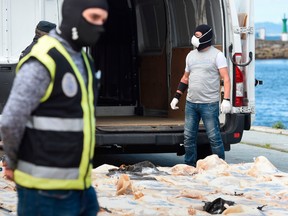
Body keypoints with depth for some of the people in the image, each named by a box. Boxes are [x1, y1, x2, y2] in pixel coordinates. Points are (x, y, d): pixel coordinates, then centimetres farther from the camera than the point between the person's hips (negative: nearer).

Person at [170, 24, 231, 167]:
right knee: (189, 137, 7)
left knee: (214, 137, -5)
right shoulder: (191, 55, 15)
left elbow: (226, 78, -10)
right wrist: (177, 96, 17)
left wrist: (226, 99, -21)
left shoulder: (217, 55, -4)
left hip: (209, 104, -6)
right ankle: (189, 166, 16)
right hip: (191, 103, 6)